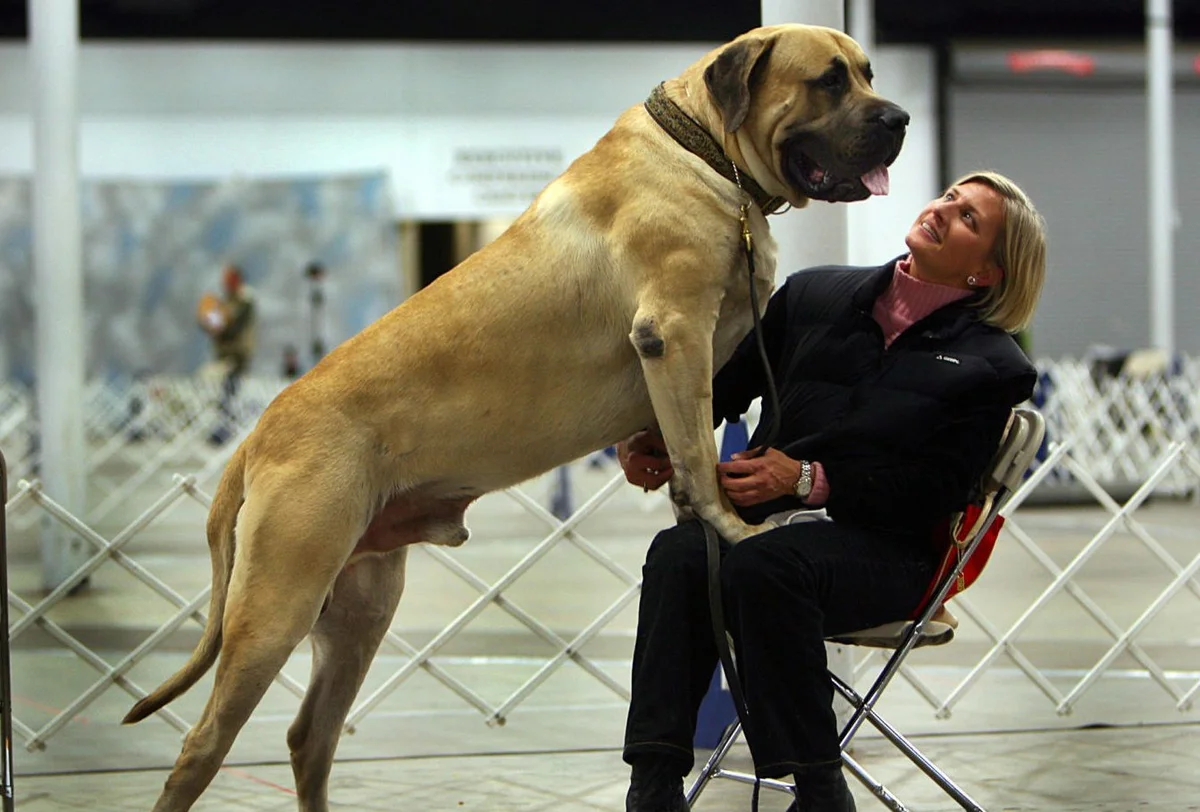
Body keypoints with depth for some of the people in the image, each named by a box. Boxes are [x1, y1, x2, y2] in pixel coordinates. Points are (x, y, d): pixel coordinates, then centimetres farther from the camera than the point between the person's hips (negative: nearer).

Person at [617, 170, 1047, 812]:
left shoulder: (992, 366, 4)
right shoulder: (814, 296, 16)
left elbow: (936, 489, -6)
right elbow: (725, 382, 15)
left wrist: (808, 479, -17)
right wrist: (655, 434, -6)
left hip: (884, 545, -4)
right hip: (765, 515, 4)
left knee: (761, 566, -35)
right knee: (679, 554, -30)